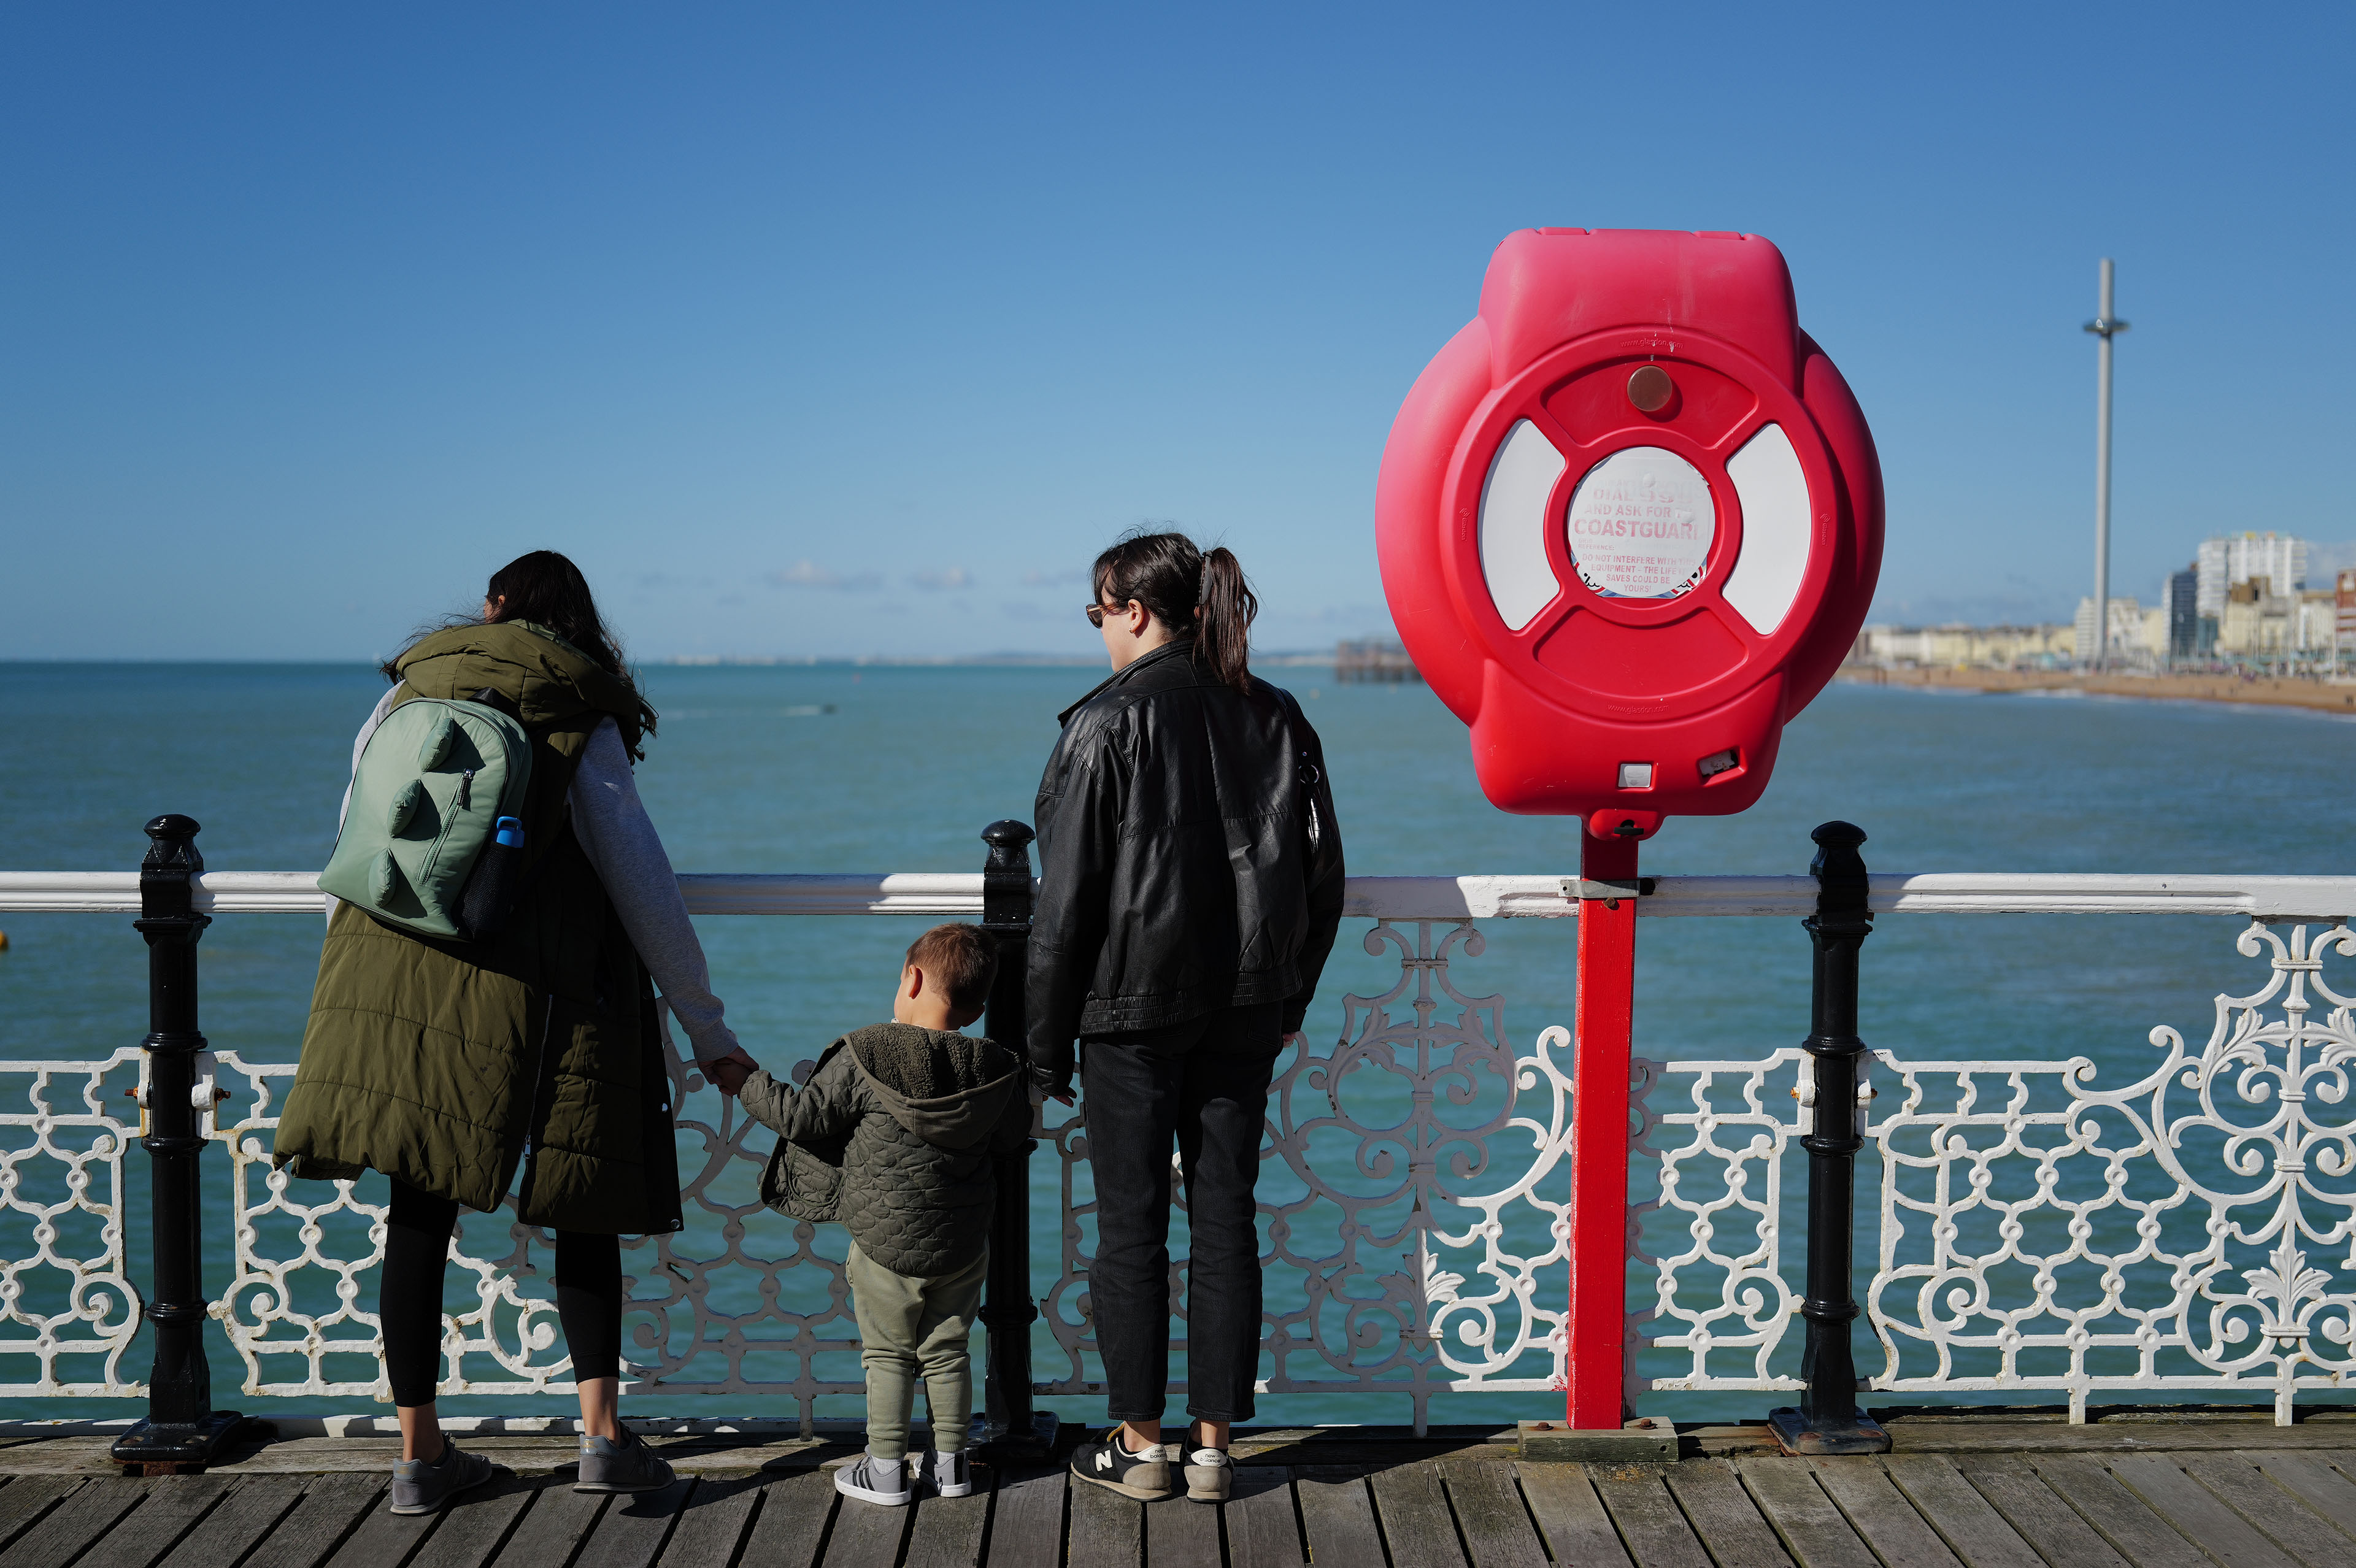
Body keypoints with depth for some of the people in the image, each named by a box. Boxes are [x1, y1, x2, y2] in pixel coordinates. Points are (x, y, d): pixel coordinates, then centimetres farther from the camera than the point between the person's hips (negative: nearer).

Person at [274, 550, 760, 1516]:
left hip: (396, 979, 3)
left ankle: (419, 1453, 15)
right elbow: (642, 883, -1)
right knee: (583, 1209, 9)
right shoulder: (585, 724, 2)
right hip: (530, 996, -3)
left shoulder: (407, 695, 12)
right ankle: (601, 1435, 5)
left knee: (418, 1215, 8)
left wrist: (347, 990, 29)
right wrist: (707, 1029, 3)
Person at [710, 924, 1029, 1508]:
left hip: (884, 1243, -3)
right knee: (947, 1352, 15)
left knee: (887, 1355, 10)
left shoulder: (864, 1057, -16)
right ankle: (951, 1464, 22)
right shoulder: (995, 1071, -5)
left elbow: (807, 1118, -10)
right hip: (964, 1244, 3)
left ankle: (886, 1469, 15)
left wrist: (747, 1084, 4)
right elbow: (1009, 1138, 8)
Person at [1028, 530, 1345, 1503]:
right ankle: (1213, 1446, 17)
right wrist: (1289, 999, 19)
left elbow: (1067, 900, -10)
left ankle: (1139, 1447, 17)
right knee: (1226, 1220, 10)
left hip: (1135, 1008, -5)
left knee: (1131, 1227, 7)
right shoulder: (1274, 717, 5)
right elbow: (1322, 880, 9)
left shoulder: (1109, 722, -11)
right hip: (1245, 1010, 5)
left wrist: (1046, 1044, -3)